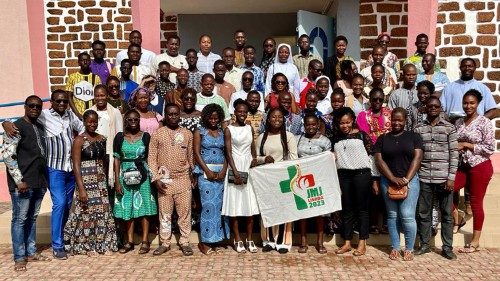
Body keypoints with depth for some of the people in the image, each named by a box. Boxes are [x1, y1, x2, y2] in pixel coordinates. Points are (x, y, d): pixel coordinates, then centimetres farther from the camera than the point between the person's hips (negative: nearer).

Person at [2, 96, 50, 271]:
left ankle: (31, 252, 23)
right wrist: (19, 180, -16)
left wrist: (45, 178, 15)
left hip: (40, 182, 7)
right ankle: (19, 258, 10)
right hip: (23, 183, -6)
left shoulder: (40, 127, 14)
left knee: (32, 218, 14)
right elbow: (7, 156, -13)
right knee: (20, 219, 1)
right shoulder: (16, 127, -7)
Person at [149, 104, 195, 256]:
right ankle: (164, 243, 19)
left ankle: (184, 242, 16)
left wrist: (192, 175, 14)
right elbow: (151, 158, 0)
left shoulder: (187, 134, 6)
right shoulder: (157, 134, 1)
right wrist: (156, 179, -7)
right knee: (165, 213, 7)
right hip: (164, 180, -1)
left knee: (185, 212, 4)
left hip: (183, 179, 1)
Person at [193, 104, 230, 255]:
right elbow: (197, 153, -4)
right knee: (208, 205, -6)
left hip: (221, 172, 4)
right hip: (205, 171, -3)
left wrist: (224, 170, -7)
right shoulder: (200, 132, 4)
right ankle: (204, 242, 2)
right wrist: (208, 171, -12)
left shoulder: (223, 132, 13)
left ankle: (214, 239, 12)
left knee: (219, 205, 3)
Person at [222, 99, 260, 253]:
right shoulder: (229, 129, -3)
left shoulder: (250, 128, 10)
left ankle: (249, 239, 13)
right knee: (235, 205, 0)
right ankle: (238, 240, 10)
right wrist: (235, 171, -18)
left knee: (250, 205, 3)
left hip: (249, 167, 4)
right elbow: (228, 152, -10)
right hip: (235, 167, -4)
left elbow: (253, 149, 13)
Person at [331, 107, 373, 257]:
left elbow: (370, 155, 0)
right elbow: (334, 157, 20)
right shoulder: (335, 138, 10)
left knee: (362, 208, 3)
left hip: (361, 174, -3)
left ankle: (362, 243, 12)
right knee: (347, 208, 8)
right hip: (343, 175, 4)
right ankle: (347, 243, 15)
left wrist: (374, 177, -3)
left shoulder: (362, 135, 0)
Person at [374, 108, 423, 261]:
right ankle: (395, 248, 16)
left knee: (407, 216, -6)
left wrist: (406, 179, -11)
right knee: (392, 215, 6)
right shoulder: (382, 139, 8)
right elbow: (379, 160, 0)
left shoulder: (414, 136, 5)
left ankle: (409, 249, 9)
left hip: (410, 180, -2)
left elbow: (417, 158, -3)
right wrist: (393, 178, -11)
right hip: (388, 181, 2)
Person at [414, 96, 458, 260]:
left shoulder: (449, 128, 2)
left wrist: (451, 177, -7)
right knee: (424, 214, 8)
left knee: (446, 214, 7)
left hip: (444, 178, -1)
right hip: (424, 178, 2)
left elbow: (454, 153, -1)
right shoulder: (418, 129, 7)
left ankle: (447, 248, 18)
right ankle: (424, 245, 21)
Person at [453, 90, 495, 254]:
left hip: (480, 167, -6)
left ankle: (475, 242, 13)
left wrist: (467, 145, -15)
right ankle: (455, 217, 20)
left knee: (476, 203, 2)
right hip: (463, 166, 6)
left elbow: (490, 148, -12)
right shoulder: (459, 122, 8)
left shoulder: (484, 122, -9)